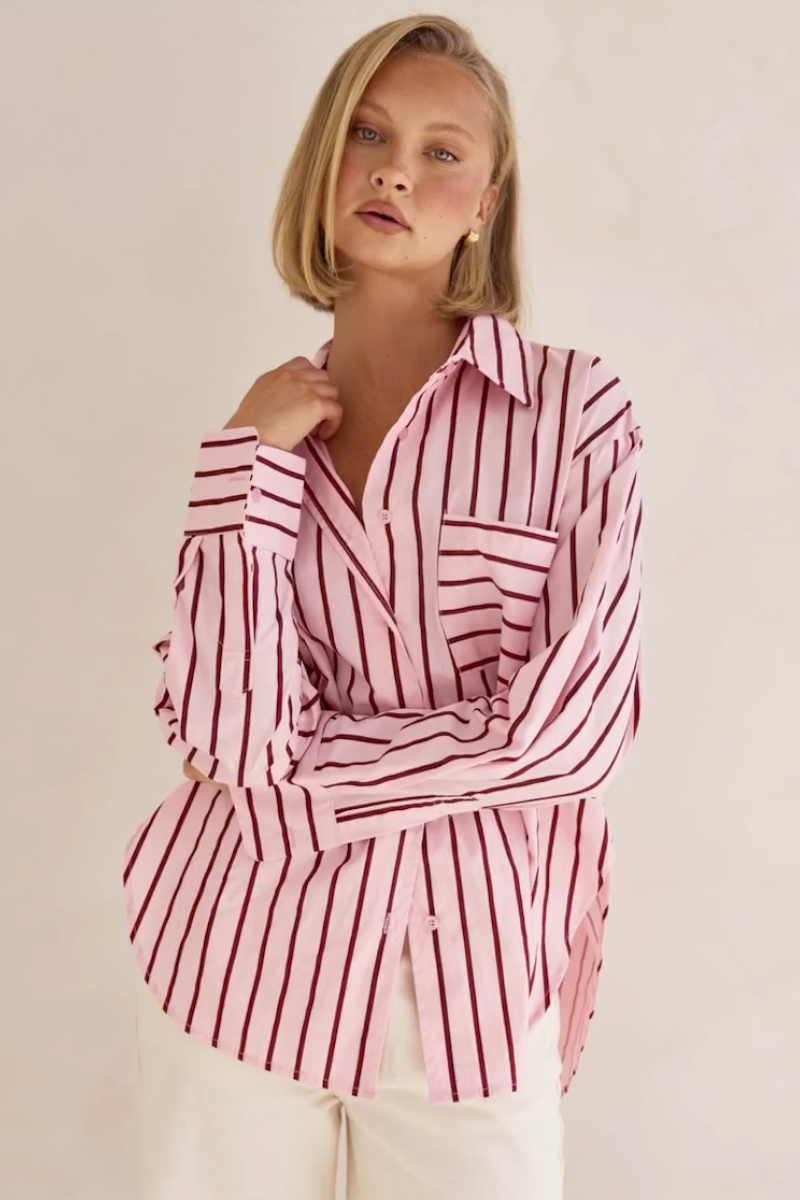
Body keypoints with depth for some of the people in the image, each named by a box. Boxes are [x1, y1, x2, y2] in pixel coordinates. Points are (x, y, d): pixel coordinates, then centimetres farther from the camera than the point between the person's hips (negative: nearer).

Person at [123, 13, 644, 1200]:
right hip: (243, 955, 2)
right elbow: (217, 732, -10)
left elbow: (574, 725, -14)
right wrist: (253, 466, -15)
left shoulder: (575, 408, -6)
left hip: (469, 970, -2)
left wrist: (284, 770, -9)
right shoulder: (262, 423, 2)